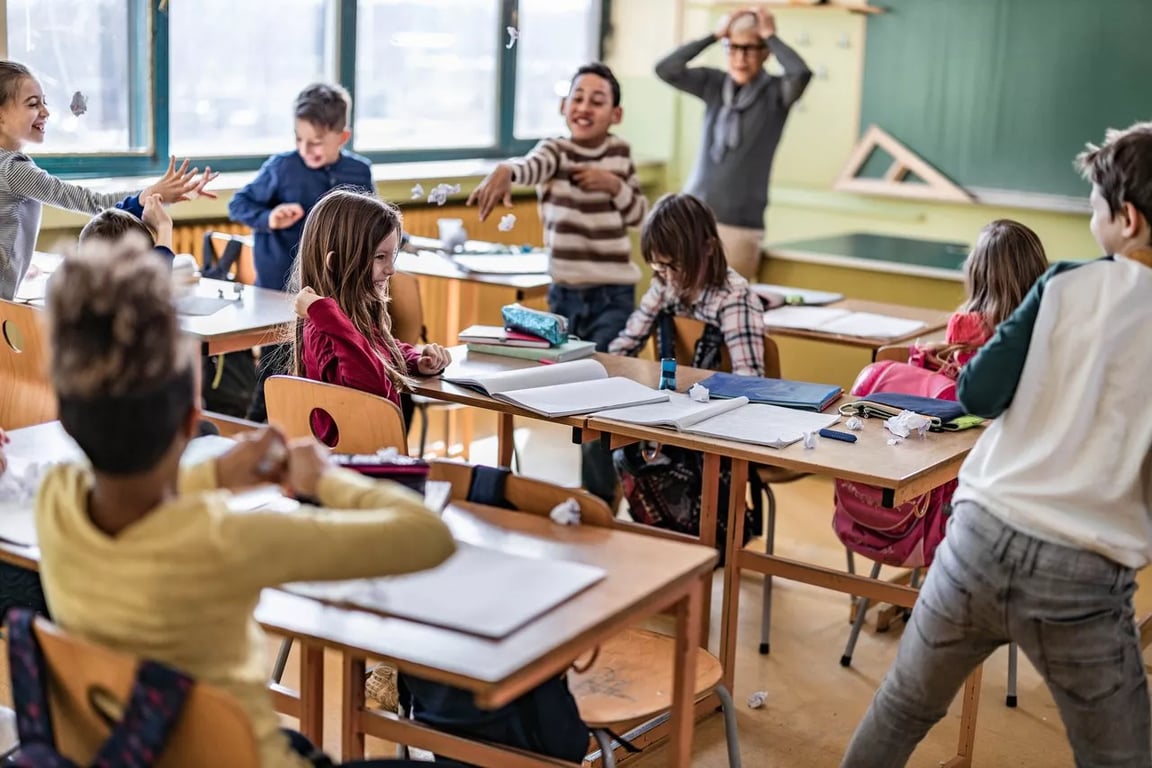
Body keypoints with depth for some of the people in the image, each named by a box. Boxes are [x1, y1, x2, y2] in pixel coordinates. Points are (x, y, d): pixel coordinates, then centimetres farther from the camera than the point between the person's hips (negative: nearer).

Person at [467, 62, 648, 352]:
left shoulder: (620, 152, 4)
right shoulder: (555, 151, -6)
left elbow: (638, 214, 10)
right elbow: (531, 165, -30)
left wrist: (615, 185, -10)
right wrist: (505, 170, -54)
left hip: (614, 294, 1)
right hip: (565, 292, -1)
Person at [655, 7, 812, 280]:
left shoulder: (775, 93, -2)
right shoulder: (713, 84, 7)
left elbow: (802, 74, -23)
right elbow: (665, 69, -4)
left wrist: (771, 37, -8)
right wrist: (714, 35, -4)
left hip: (739, 223, -3)